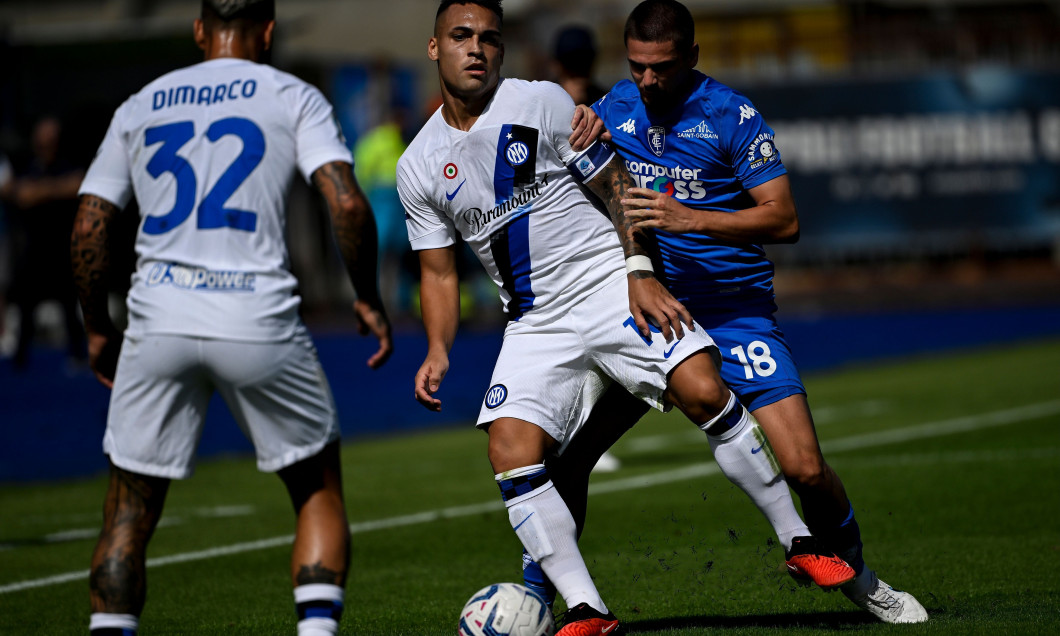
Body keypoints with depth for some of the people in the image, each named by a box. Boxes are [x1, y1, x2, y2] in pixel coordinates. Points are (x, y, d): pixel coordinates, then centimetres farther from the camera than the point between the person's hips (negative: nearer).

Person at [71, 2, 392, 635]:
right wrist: (369, 298, 7)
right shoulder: (293, 99, 7)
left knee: (130, 512, 11)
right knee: (319, 489, 14)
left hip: (158, 321, 2)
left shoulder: (140, 108, 16)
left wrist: (99, 329, 23)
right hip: (258, 320, -2)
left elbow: (88, 230, 11)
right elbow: (347, 204, -7)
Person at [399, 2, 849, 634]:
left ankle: (800, 541, -8)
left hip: (611, 287, -3)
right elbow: (440, 273, 13)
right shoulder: (419, 168, 5)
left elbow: (615, 183, 3)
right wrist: (438, 351, -3)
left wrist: (641, 272, -8)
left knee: (704, 392, -21)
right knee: (511, 457, -17)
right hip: (535, 325, 3)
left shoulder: (543, 103, -3)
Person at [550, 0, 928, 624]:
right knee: (567, 455, -10)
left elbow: (784, 220, -14)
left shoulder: (733, 115, -10)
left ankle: (858, 577, 15)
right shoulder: (615, 108, 4)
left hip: (735, 310, -3)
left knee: (804, 467, -12)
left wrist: (690, 218, -26)